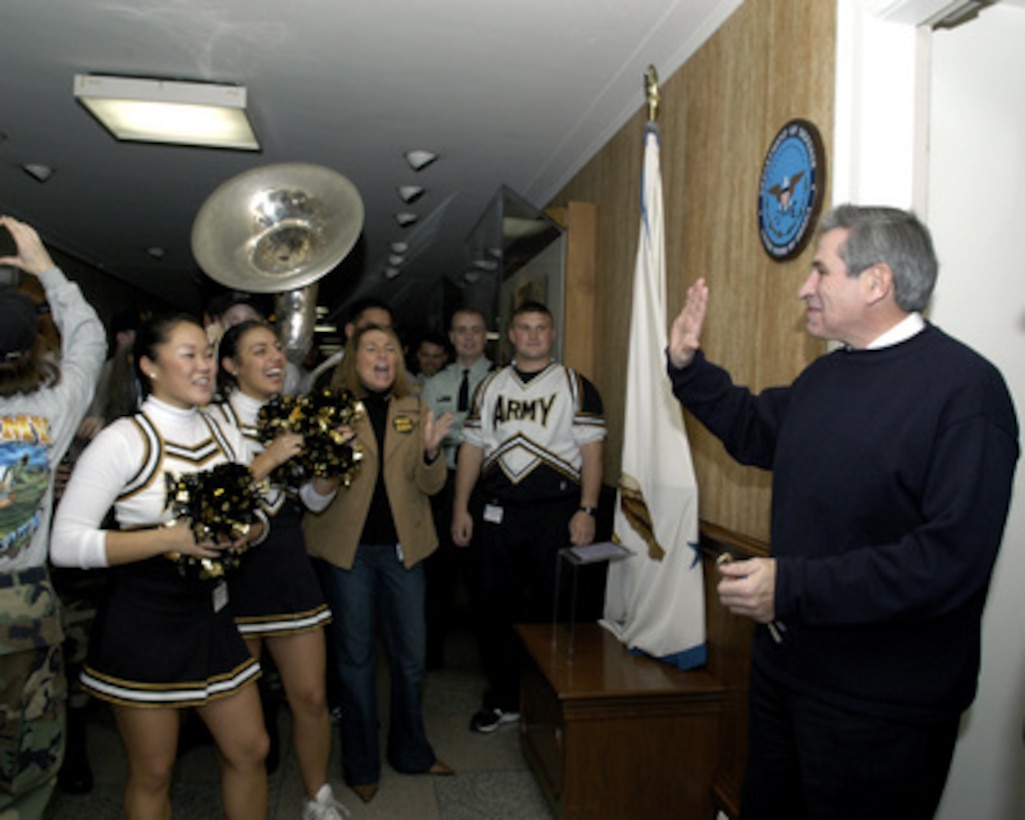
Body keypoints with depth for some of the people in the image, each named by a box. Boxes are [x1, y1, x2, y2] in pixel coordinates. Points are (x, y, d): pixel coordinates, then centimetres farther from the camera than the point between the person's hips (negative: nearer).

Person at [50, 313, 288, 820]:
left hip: (211, 616, 5)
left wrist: (248, 531, -9)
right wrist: (171, 538, -25)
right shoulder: (123, 441, -14)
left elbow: (256, 519, 14)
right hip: (142, 622, -5)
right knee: (152, 774, 12)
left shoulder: (226, 436, 4)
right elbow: (66, 544, -19)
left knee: (250, 749, 14)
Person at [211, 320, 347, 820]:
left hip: (289, 564, 4)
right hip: (233, 568, -3)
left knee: (310, 696, 8)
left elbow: (316, 499, 9)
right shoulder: (216, 419, -8)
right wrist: (268, 459, -25)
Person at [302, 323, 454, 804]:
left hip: (402, 547, 3)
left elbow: (430, 485, 1)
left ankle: (411, 751, 34)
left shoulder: (413, 409, 5)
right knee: (356, 658, 10)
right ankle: (361, 764, 29)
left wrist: (431, 450, -19)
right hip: (349, 547, -3)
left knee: (410, 656, 13)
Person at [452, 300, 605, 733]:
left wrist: (587, 510, -12)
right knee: (496, 607, 9)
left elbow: (591, 450, -3)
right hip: (496, 513, 3)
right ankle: (503, 699, 26)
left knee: (550, 609, 3)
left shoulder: (575, 386, 4)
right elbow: (472, 448, 12)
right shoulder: (491, 386, 13)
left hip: (555, 513, -3)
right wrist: (461, 509, 6)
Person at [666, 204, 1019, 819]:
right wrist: (688, 367, 10)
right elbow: (755, 432, 23)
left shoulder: (964, 387, -20)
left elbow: (953, 557, -28)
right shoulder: (827, 374, 7)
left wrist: (794, 586, -28)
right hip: (784, 668, 8)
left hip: (880, 706, -8)